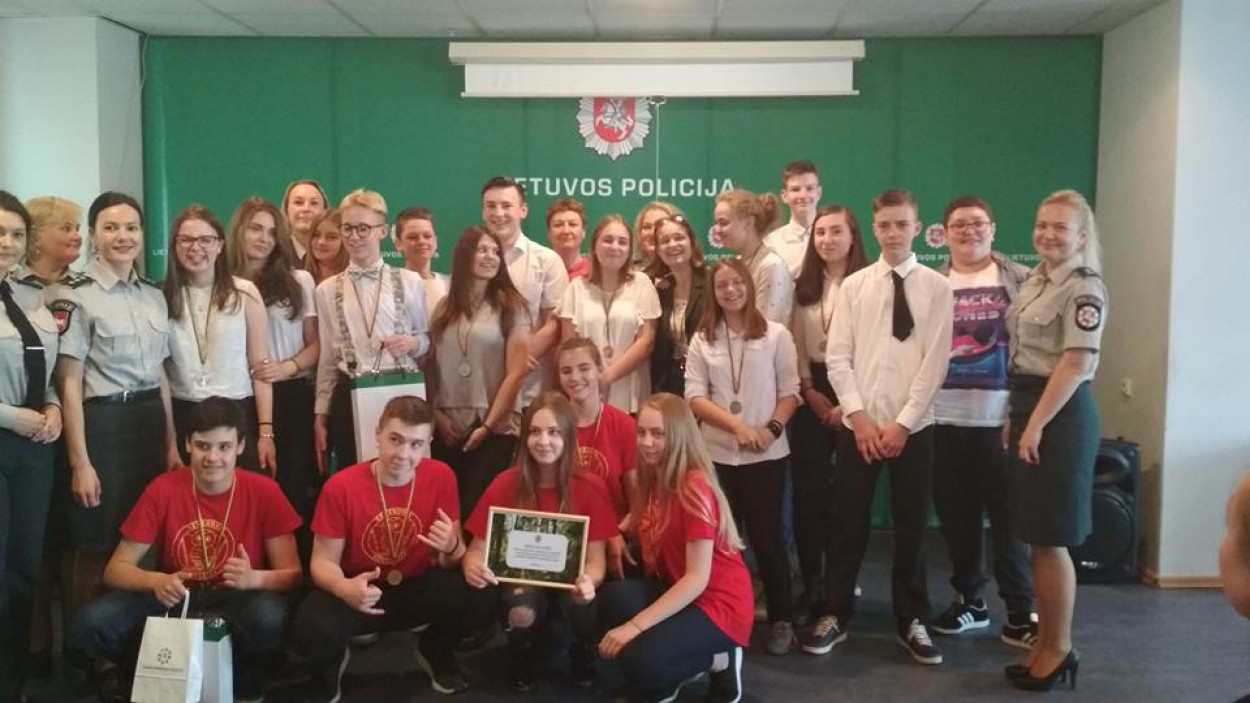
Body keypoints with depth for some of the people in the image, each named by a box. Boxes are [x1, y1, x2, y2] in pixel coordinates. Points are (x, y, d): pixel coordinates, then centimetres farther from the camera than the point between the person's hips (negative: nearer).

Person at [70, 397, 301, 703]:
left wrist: (255, 578, -32)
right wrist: (157, 581, -27)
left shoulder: (264, 492, -10)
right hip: (174, 599, 2)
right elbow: (115, 570, -4)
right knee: (90, 625, -24)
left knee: (268, 619, -36)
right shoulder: (163, 489, -7)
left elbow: (292, 574, -9)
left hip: (236, 600, -2)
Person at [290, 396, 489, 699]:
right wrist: (344, 588, -33)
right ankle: (332, 663, 10)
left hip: (418, 588, 2)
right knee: (309, 631, -32)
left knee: (479, 599, -28)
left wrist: (451, 549, -31)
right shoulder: (341, 486, -17)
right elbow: (323, 561, -10)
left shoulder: (441, 477, -13)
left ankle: (434, 652, 10)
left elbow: (452, 561, -5)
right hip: (358, 591, -1)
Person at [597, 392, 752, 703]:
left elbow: (697, 579, -24)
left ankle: (717, 660, 1)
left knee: (639, 661, -30)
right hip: (675, 591, 7)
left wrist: (635, 625, -28)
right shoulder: (653, 481, 5)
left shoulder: (695, 488, -21)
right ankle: (671, 675, 2)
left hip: (718, 604, -7)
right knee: (614, 597, -25)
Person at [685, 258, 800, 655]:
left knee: (766, 534, 1)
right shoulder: (702, 340, 6)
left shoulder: (776, 335, 1)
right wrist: (736, 424, -14)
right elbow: (695, 397, -1)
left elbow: (790, 392, 0)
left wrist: (772, 428, -16)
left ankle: (782, 620, 14)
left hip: (767, 454, -2)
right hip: (717, 453, 2)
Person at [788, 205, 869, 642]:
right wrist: (809, 390, -1)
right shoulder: (804, 287, 12)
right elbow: (795, 345, 11)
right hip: (811, 393, 4)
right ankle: (812, 587, 17)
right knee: (808, 492, 5)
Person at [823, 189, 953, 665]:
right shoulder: (854, 285, 5)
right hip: (858, 424, 1)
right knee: (849, 524, 7)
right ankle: (837, 615, 21)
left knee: (910, 526, 9)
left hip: (913, 426, -1)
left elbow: (935, 362, -6)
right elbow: (837, 357, 1)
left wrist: (903, 422, -11)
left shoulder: (936, 287, 0)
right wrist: (859, 417, -8)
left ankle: (911, 623, 23)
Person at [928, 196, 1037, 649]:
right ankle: (969, 600, 26)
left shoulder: (1022, 281, 3)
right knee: (956, 514, 10)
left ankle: (1021, 614, 13)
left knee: (1007, 514, 2)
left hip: (1001, 417, -2)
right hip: (944, 417, 3)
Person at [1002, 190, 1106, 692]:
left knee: (1051, 540, -1)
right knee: (1037, 538, 13)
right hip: (1029, 409, 9)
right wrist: (1018, 419, 14)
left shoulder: (1084, 288, -13)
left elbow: (1076, 364, -19)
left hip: (1061, 416, -9)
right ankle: (1045, 641, 24)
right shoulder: (1035, 280, 13)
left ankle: (1059, 649, 15)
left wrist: (1037, 425, -20)